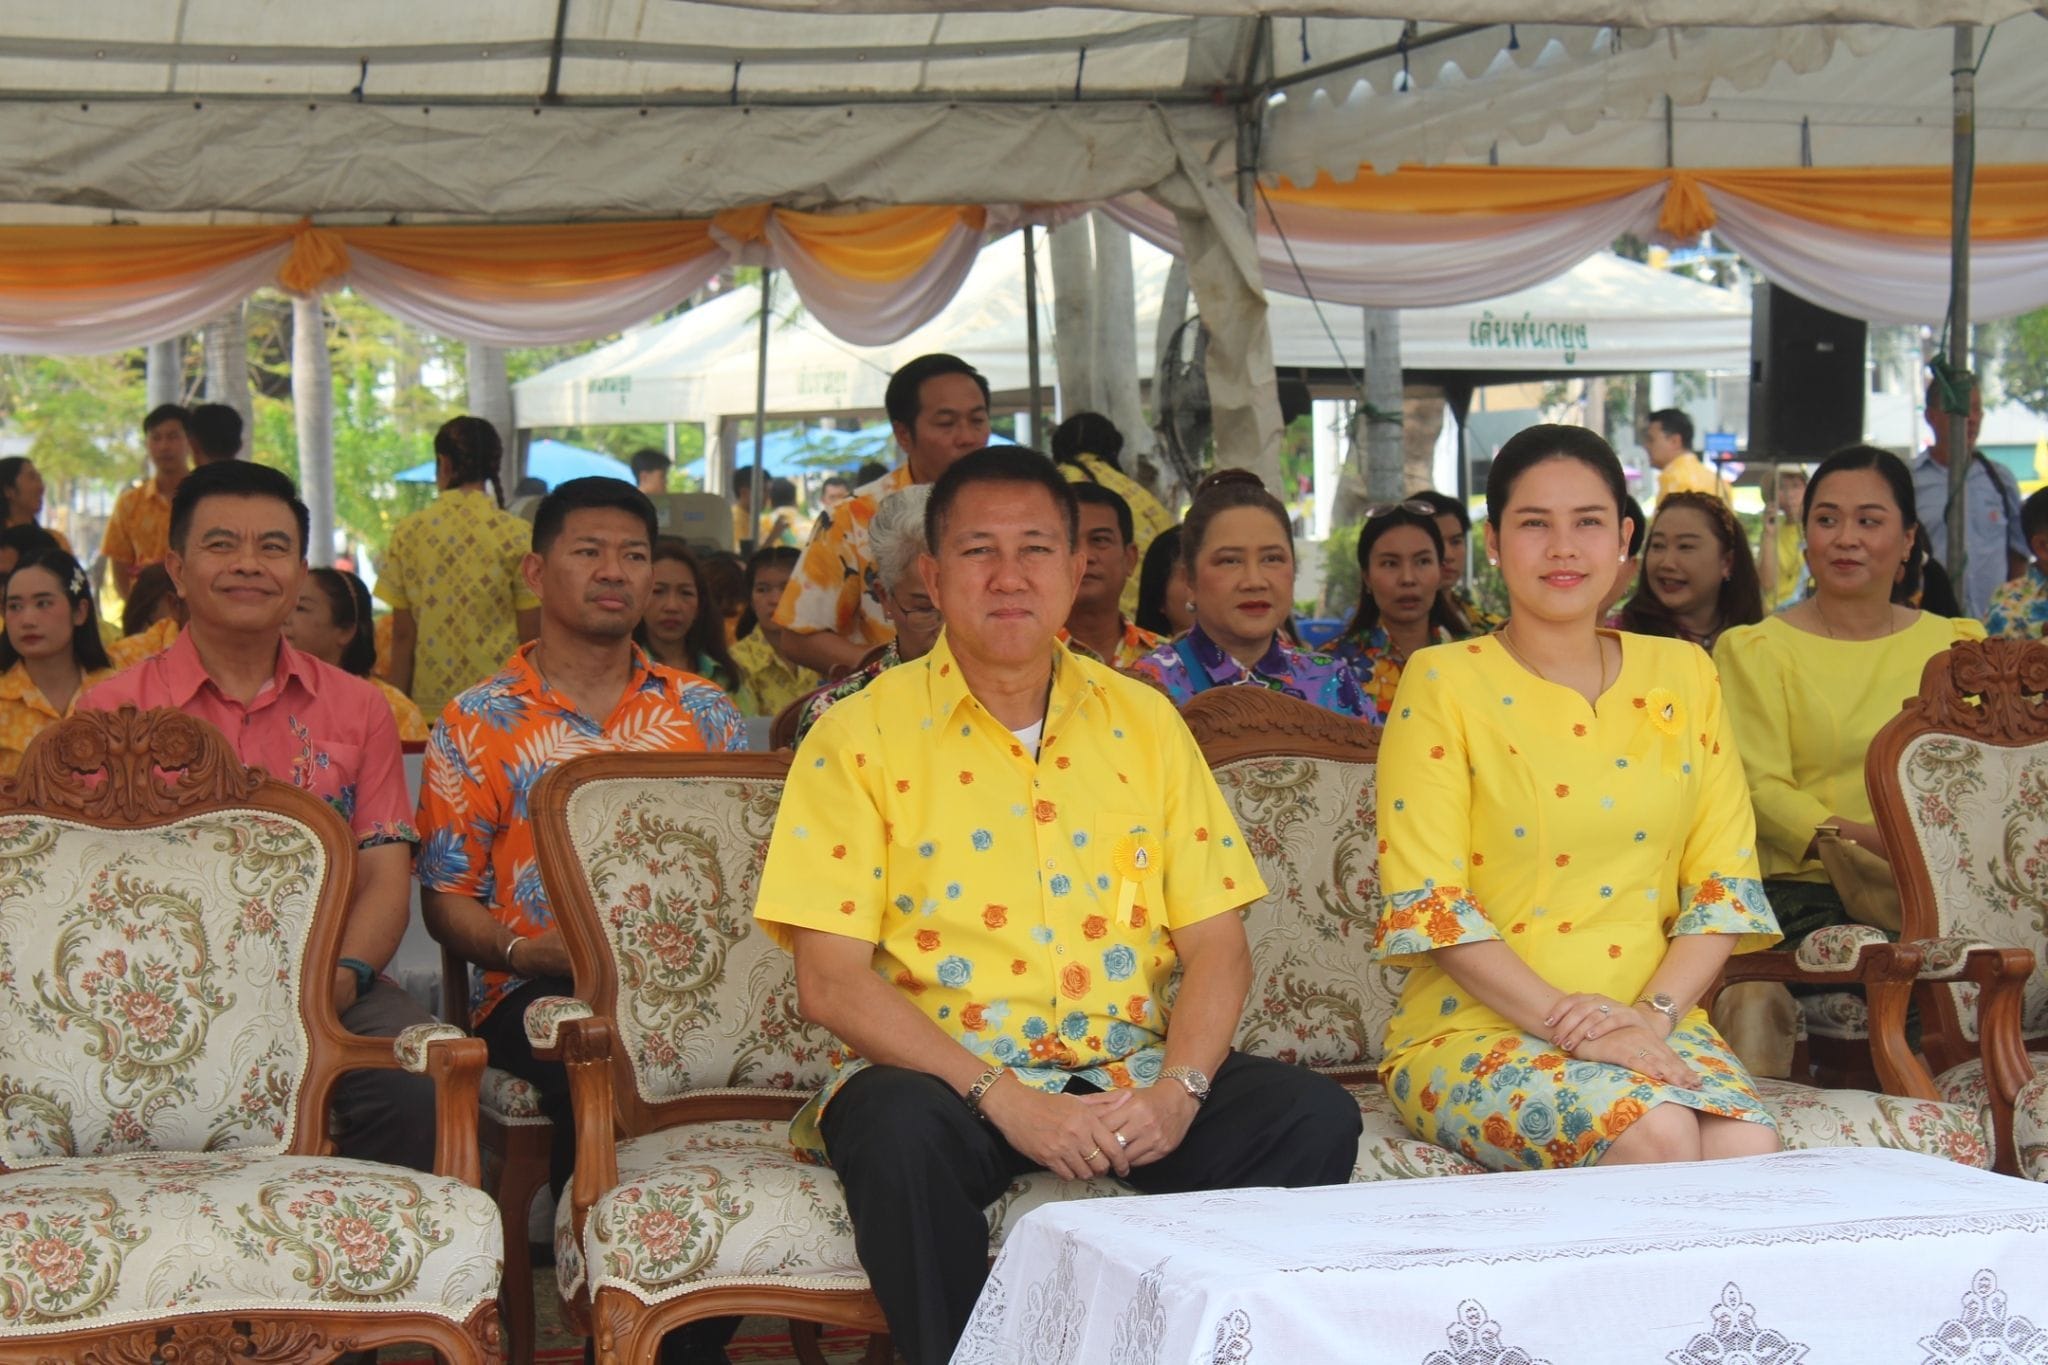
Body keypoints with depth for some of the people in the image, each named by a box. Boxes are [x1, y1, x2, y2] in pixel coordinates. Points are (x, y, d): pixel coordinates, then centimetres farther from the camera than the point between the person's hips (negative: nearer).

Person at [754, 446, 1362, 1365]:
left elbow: (1217, 944, 8)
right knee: (899, 1126, -36)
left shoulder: (1144, 723, 12)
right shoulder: (863, 737, -1)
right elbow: (831, 983, -8)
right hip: (946, 1073, -3)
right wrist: (1004, 1099, -19)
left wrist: (1178, 1088, -13)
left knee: (1313, 1115, -21)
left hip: (1129, 1074, 3)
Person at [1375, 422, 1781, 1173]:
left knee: (1749, 1146, -28)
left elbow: (1726, 878, 9)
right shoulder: (1443, 683, 1)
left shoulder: (1683, 676, 14)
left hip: (1652, 1021, 4)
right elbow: (1427, 898, -7)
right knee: (1654, 1132, -31)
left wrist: (1653, 1012, -8)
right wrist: (1563, 1020, -18)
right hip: (1474, 1028, -3)